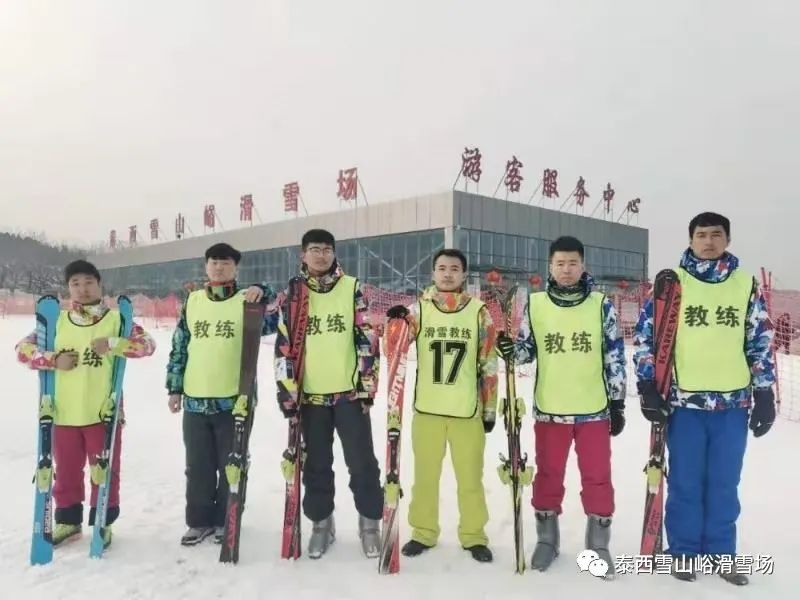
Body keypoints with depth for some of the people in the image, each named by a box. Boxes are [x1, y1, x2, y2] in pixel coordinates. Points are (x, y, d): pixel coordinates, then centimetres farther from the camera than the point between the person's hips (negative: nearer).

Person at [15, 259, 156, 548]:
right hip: (64, 414, 3)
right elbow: (23, 348, 5)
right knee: (66, 470, 15)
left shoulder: (116, 318, -2)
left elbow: (147, 343, -9)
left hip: (104, 412, -2)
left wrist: (114, 344, -22)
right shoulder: (57, 321, 4)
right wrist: (53, 359, -11)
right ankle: (68, 520, 33)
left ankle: (103, 522, 23)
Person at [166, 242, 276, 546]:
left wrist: (264, 295, -29)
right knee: (198, 466, 13)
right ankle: (199, 521, 28)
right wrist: (175, 388, 10)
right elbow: (179, 348, 12)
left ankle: (226, 521, 25)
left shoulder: (247, 301, -1)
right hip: (195, 400, 3)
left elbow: (271, 324, -15)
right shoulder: (192, 301, 9)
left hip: (234, 399, -3)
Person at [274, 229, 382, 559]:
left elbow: (367, 338, -1)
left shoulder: (352, 288, 1)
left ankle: (369, 521, 21)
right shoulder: (292, 293, 4)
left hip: (350, 390, -1)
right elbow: (284, 345, 4)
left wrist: (368, 382, -5)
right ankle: (321, 522, 29)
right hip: (310, 393, 2)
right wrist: (286, 389, -1)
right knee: (317, 464, 12)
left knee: (361, 461, 4)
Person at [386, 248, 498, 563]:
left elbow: (488, 364, 4)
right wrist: (395, 322, -22)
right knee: (425, 475, 13)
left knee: (471, 477, 11)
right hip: (427, 409, 1)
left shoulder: (480, 312, 0)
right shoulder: (418, 310, 0)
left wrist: (490, 409, 4)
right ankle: (423, 532, 31)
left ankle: (474, 536, 30)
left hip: (468, 410, 0)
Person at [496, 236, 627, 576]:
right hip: (549, 409, 1)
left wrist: (618, 402, 1)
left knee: (597, 477, 8)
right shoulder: (535, 304, 0)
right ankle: (546, 538, 30)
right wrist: (510, 349, -16)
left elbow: (614, 356, 1)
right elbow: (527, 351, 6)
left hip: (594, 409, 0)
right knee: (548, 474, 12)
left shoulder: (601, 304, -2)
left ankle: (599, 544, 26)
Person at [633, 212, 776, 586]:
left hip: (733, 402, 2)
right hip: (684, 400, -2)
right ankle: (683, 551, 22)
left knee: (724, 483, 12)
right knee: (685, 482, 7)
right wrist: (648, 385, -7)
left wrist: (764, 392, 6)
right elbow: (645, 334, -1)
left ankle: (721, 552, 28)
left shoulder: (746, 284, 6)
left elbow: (761, 341, 9)